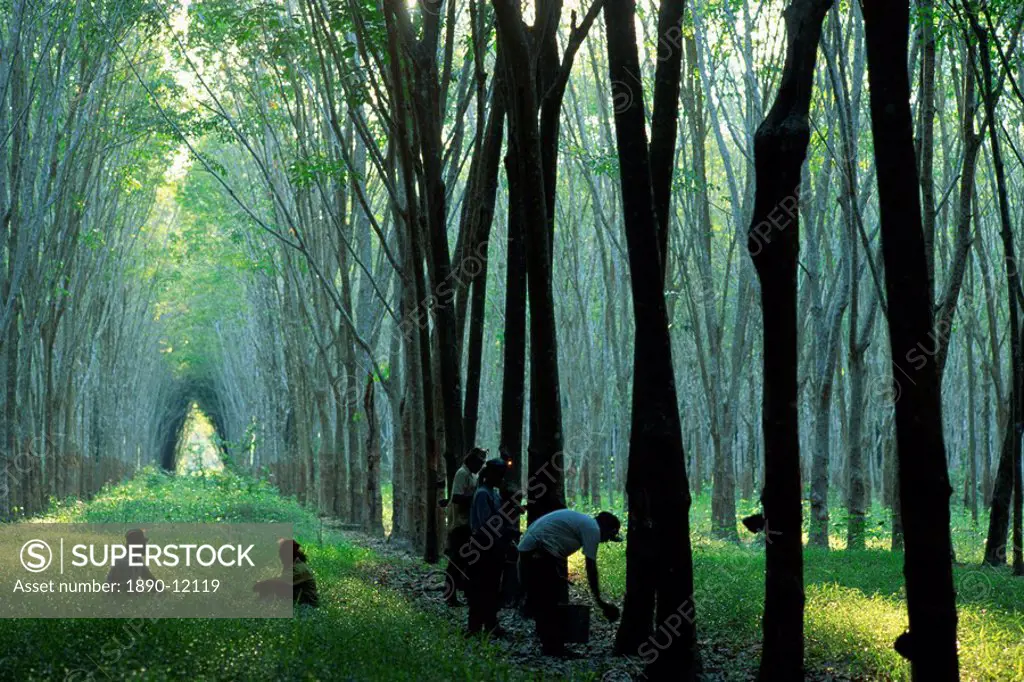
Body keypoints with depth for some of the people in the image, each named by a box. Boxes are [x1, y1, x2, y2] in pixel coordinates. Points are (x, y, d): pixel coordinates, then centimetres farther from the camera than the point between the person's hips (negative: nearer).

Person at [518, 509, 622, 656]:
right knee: (550, 605, -3)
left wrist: (561, 576, 26)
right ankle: (554, 648, 1)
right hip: (541, 551, -10)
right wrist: (598, 600, 0)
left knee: (537, 600, 15)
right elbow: (591, 568, -6)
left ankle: (550, 646, 22)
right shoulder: (593, 529, -4)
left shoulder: (581, 521, 23)